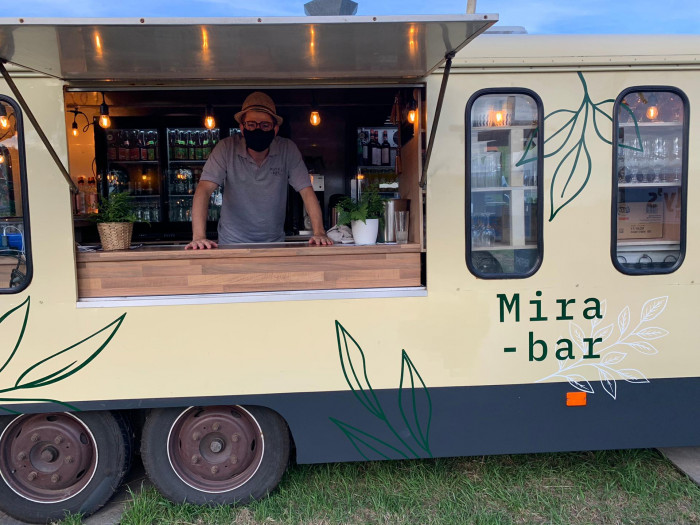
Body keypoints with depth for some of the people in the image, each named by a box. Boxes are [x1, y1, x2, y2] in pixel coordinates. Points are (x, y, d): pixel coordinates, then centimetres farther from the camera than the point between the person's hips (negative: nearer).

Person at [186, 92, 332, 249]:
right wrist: (199, 236, -28)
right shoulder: (226, 148, -7)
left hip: (274, 242, 2)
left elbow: (307, 191, -5)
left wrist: (319, 232, -19)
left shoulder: (288, 149, -3)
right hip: (232, 244, -1)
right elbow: (204, 189, -14)